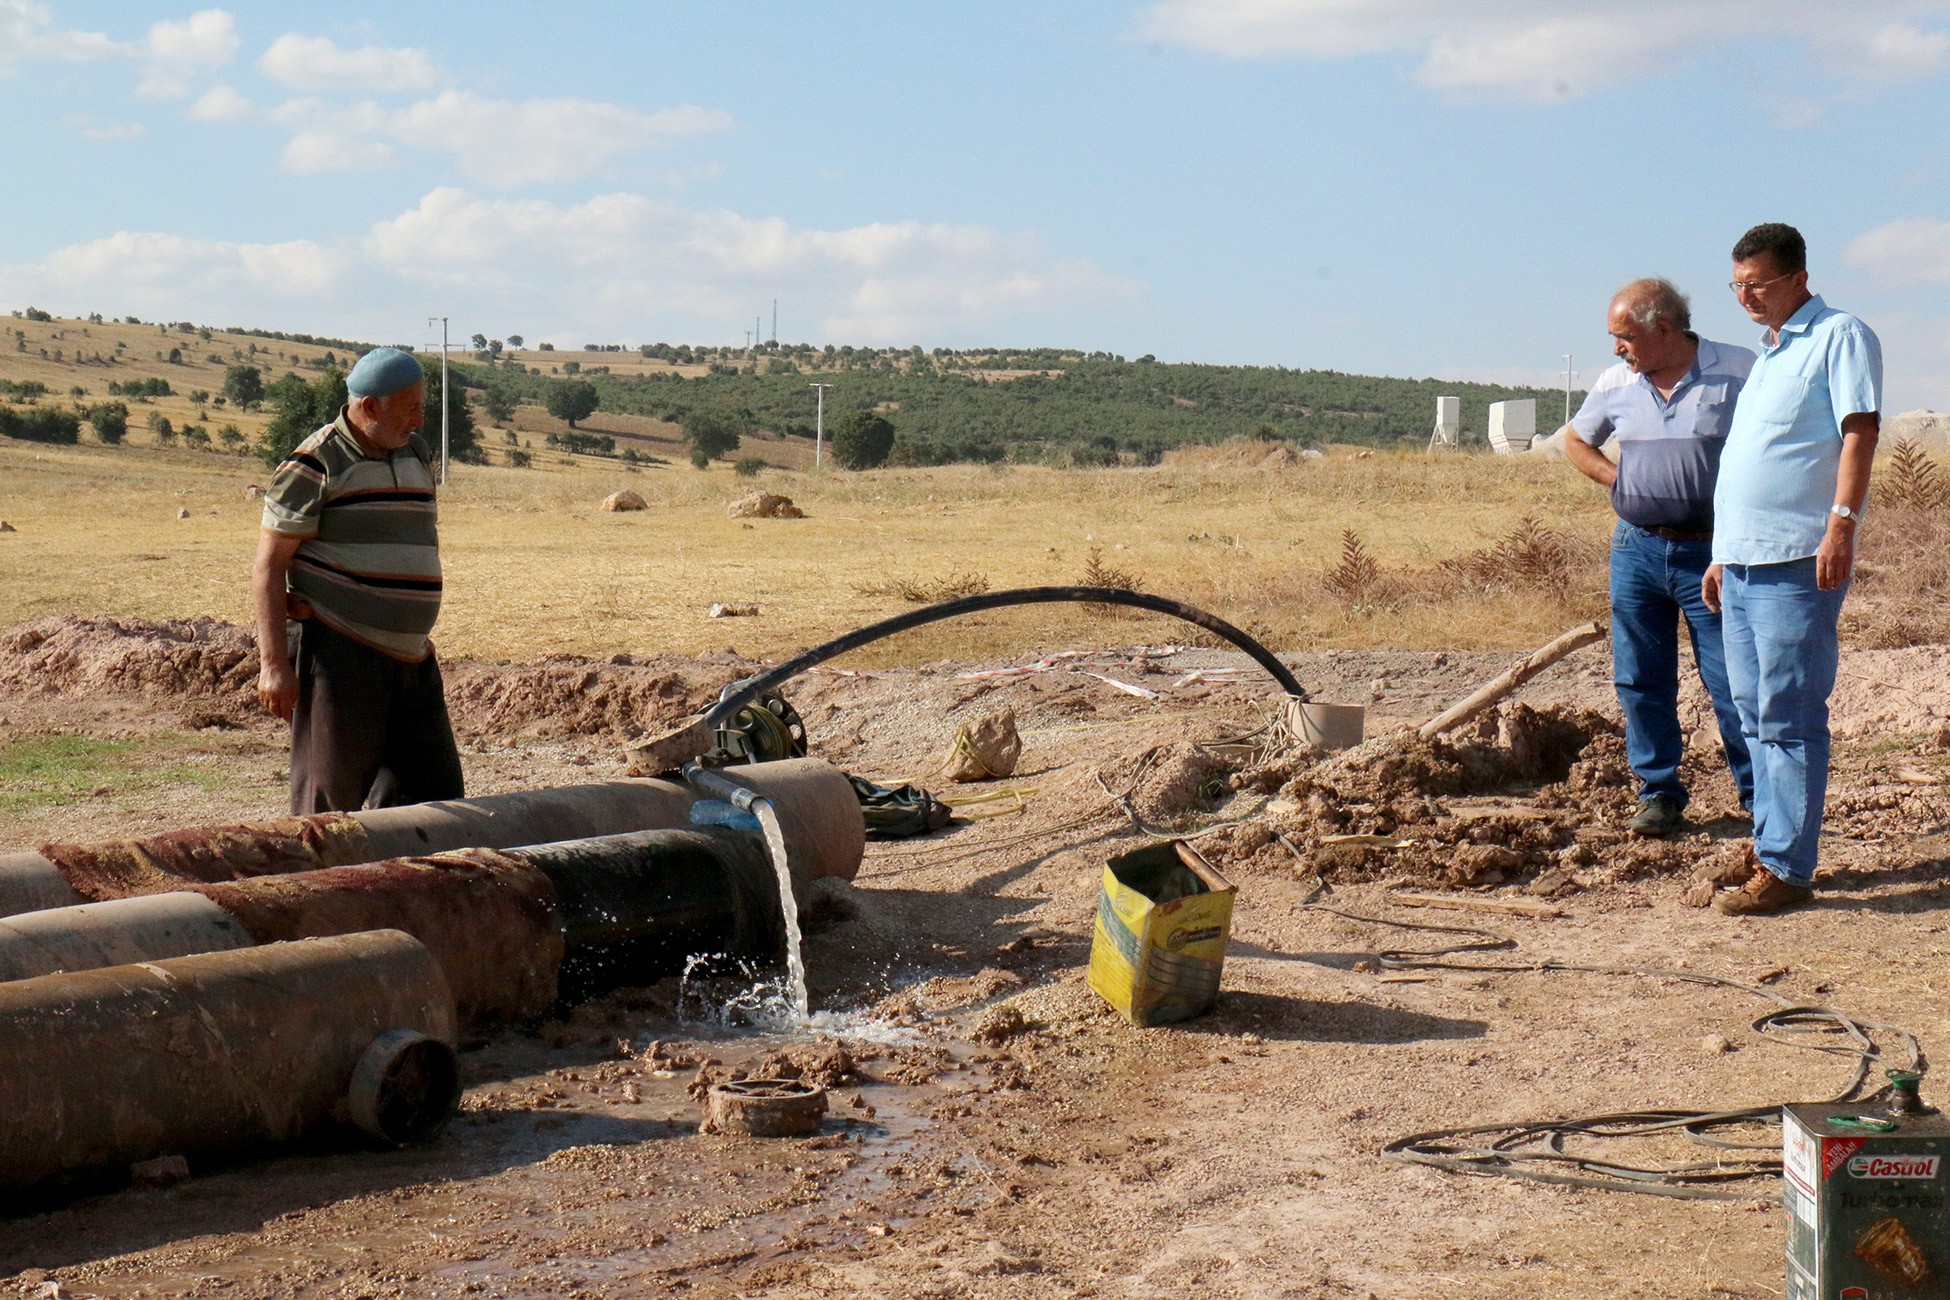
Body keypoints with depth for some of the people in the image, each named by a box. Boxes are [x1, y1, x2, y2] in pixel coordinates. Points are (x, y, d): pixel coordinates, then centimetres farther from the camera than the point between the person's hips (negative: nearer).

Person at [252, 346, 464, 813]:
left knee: (436, 791, 6)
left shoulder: (416, 456, 13)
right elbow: (269, 565, -9)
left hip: (411, 657, 7)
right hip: (339, 654, -7)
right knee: (332, 795, -2)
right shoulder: (316, 464, -8)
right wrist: (273, 663, -16)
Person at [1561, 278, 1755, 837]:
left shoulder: (1739, 372, -5)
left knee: (1734, 682, -3)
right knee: (1640, 682, 6)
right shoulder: (1616, 383, 8)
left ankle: (1762, 799, 8)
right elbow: (1575, 441, 24)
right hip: (1637, 549, 4)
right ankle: (1660, 794, 18)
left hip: (1712, 552, -4)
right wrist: (1617, 478, 7)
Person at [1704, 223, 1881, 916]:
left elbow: (1860, 432, -14)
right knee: (1755, 713, 12)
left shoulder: (1840, 335, -2)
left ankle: (1788, 869, -6)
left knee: (1789, 717, -9)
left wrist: (1841, 523, -24)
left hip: (1797, 562, -9)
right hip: (1743, 563, 9)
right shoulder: (1766, 355, 24)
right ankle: (1771, 849, 19)